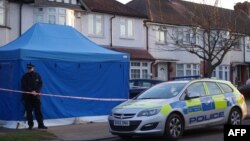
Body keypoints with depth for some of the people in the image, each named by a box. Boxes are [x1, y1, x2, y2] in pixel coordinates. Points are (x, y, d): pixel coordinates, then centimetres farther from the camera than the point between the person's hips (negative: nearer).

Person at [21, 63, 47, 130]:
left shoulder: (37, 75, 7)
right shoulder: (25, 76, 2)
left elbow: (40, 84, 3)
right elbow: (24, 86, -7)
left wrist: (36, 91, -13)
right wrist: (31, 91, -18)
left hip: (36, 95, 1)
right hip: (27, 96, -1)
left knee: (38, 110, 0)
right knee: (29, 111, 0)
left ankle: (41, 124, 3)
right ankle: (30, 124, 8)